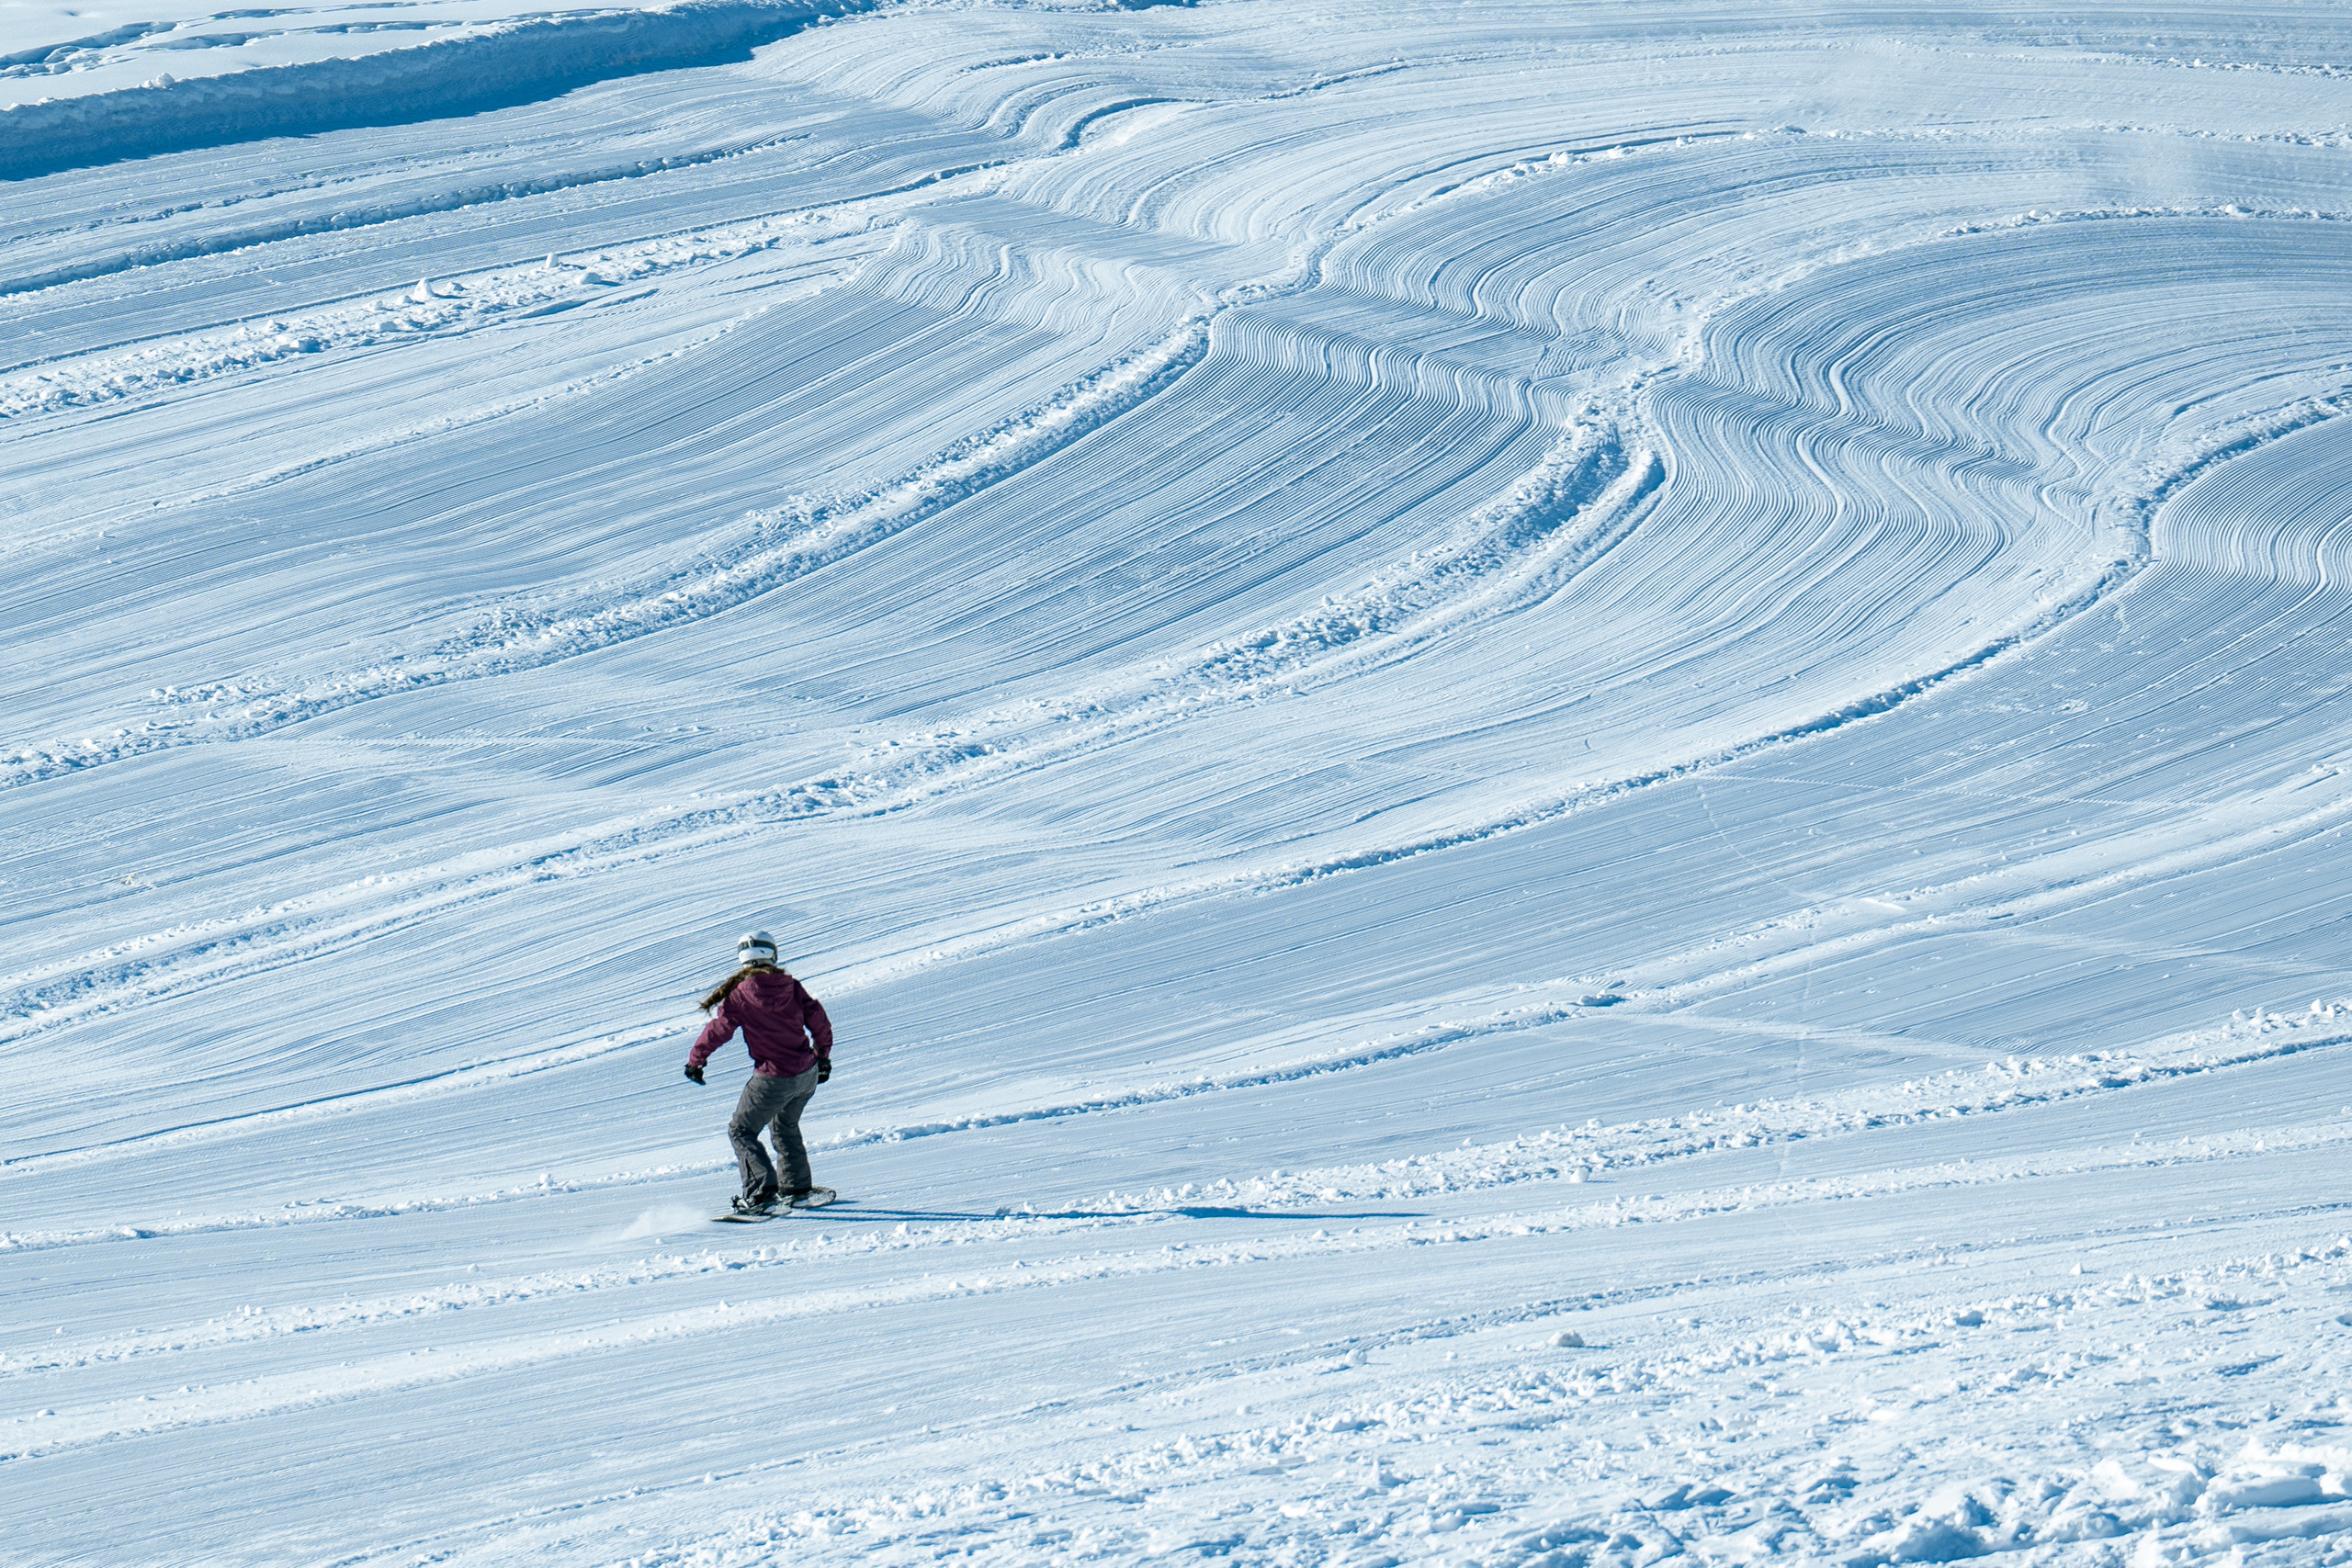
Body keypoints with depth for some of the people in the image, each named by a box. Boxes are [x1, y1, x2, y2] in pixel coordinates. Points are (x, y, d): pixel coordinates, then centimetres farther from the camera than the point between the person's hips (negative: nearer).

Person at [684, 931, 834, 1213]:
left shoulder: (740, 994, -13)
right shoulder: (792, 987, -2)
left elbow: (718, 1030, -5)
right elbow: (819, 1023, 5)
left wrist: (695, 1060, 11)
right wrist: (823, 1056, 23)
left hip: (773, 1081, -5)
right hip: (807, 1075, 5)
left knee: (741, 1131, 10)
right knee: (785, 1126, 30)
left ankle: (761, 1192, -3)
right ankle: (798, 1187, 36)